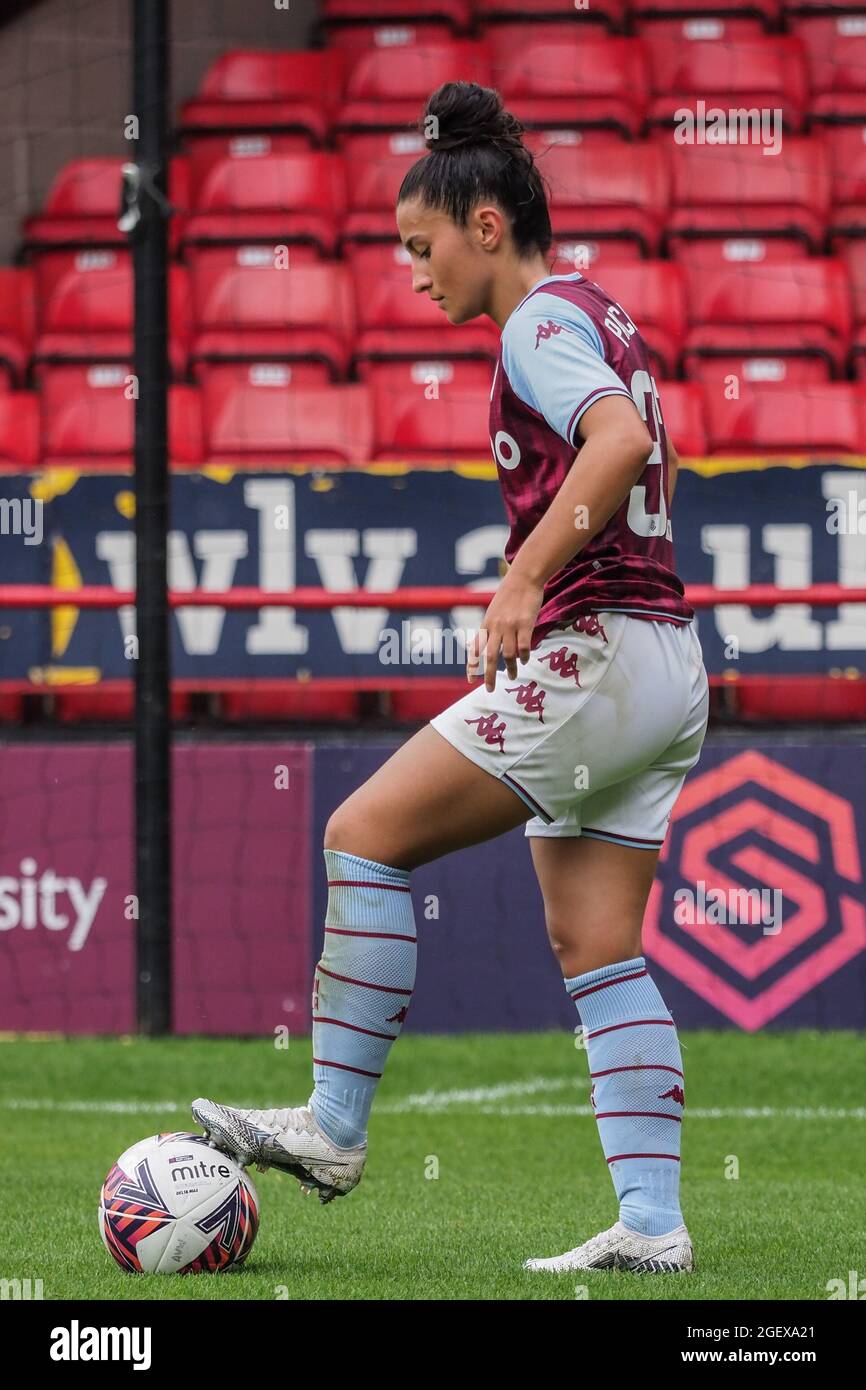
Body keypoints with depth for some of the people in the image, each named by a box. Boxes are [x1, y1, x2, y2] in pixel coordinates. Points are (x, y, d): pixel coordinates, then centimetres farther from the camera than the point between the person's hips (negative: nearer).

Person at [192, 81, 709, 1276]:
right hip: (665, 674, 10)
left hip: (592, 656, -10)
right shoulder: (598, 318, 20)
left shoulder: (540, 323, -9)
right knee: (599, 952, 7)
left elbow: (620, 441, -27)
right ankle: (651, 1223, 1)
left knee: (365, 836, -4)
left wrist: (526, 581, -26)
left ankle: (332, 1128, -1)